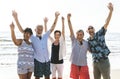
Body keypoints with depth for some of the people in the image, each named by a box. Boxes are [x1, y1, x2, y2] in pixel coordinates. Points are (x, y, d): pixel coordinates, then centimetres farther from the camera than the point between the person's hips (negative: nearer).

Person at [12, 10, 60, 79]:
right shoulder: (33, 38, -2)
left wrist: (56, 17, -4)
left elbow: (52, 28, 5)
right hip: (38, 61, -4)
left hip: (47, 61, 4)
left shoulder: (45, 37, 7)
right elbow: (22, 30, -8)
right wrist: (16, 18, -16)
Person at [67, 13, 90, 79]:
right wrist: (69, 20, -21)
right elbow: (71, 30, -12)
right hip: (74, 64, -1)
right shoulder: (74, 40, -2)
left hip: (84, 64, 1)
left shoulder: (86, 43, 3)